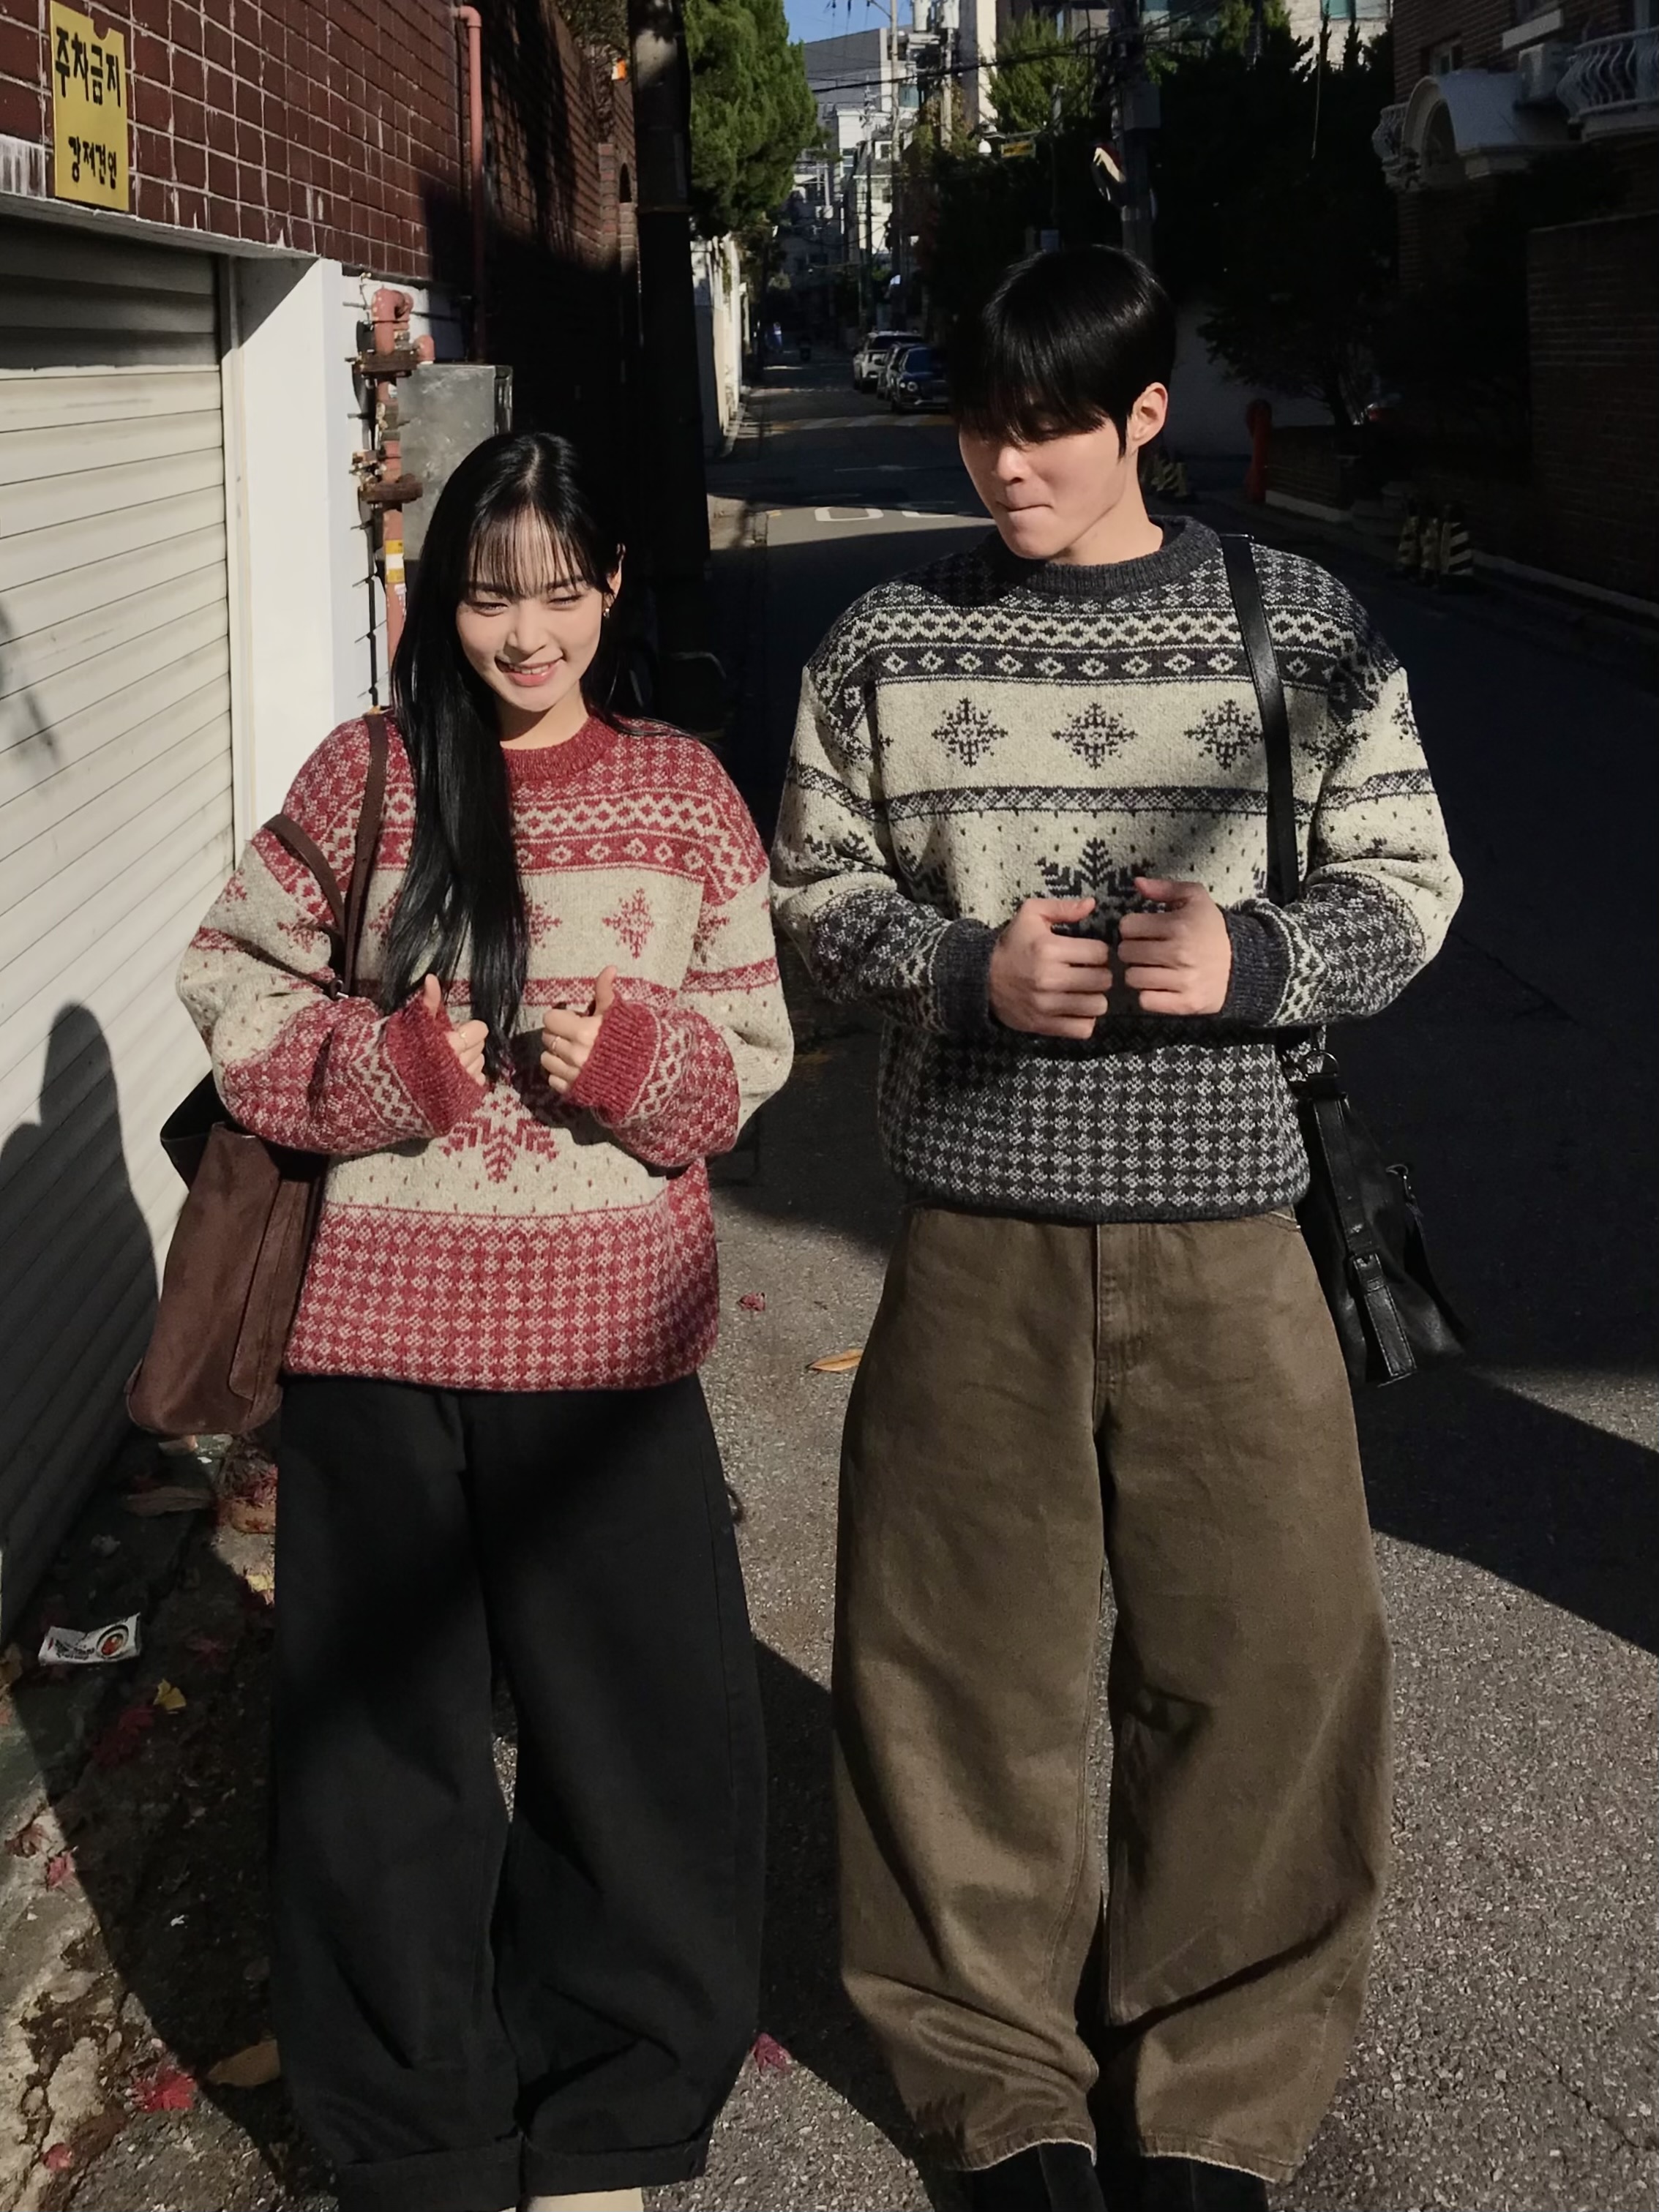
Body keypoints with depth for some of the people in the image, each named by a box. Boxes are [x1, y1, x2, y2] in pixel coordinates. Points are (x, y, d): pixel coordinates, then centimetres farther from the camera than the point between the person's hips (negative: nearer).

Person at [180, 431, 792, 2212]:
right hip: (378, 1330, 0)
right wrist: (392, 1067, -13)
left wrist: (635, 1058, -13)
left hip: (601, 1333, 1)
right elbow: (231, 987, 4)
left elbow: (752, 1043, 8)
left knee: (643, 1729, 5)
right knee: (385, 1734, 9)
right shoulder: (362, 777, 2)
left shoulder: (681, 790, 5)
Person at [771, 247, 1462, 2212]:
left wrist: (1255, 960, -15)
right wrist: (967, 967, -11)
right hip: (974, 1224, 1)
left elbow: (1407, 887, 5)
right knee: (965, 1651, 8)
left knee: (1265, 1658, 3)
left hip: (1223, 1227, 0)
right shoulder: (889, 644, 4)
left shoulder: (1305, 630, 2)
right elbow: (814, 886, 8)